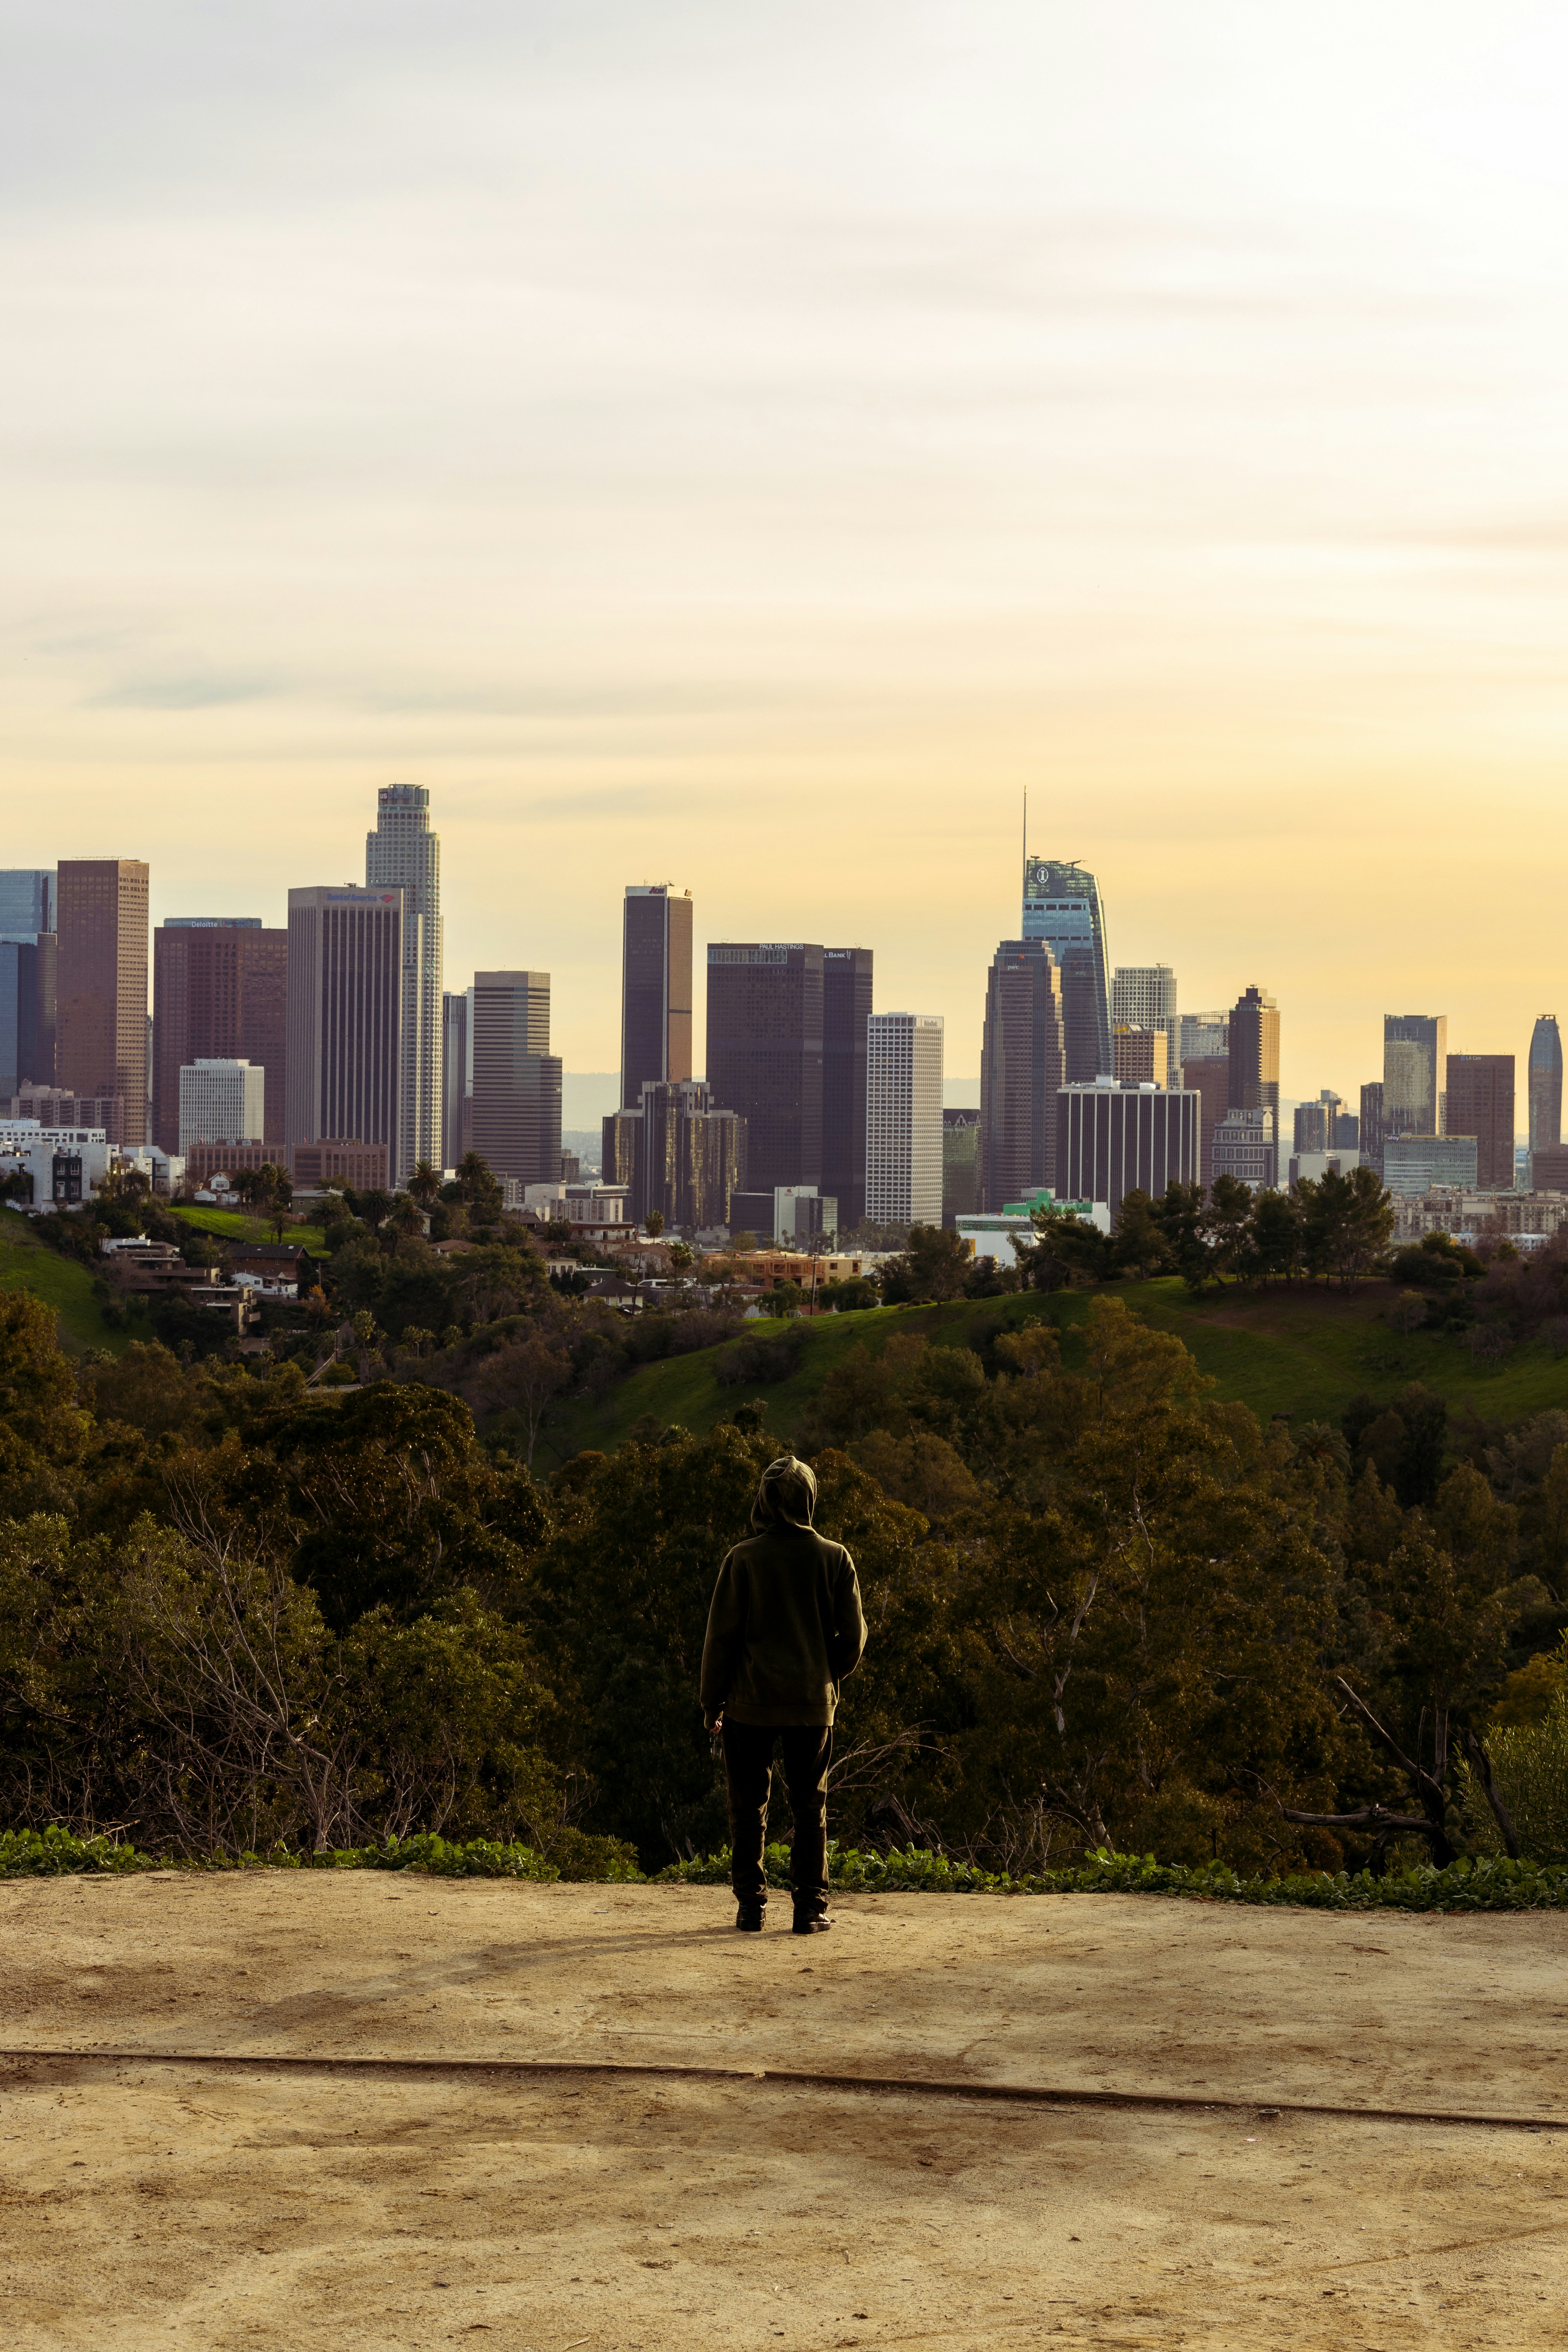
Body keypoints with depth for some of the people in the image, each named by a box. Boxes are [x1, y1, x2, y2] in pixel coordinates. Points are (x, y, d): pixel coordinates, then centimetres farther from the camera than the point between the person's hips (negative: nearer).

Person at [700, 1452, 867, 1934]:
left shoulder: (744, 1559, -7)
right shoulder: (834, 1559, -2)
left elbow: (722, 1634, -6)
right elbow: (852, 1634, 2)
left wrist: (712, 1699, 4)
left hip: (750, 1700, -1)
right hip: (812, 1701, 1)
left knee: (748, 1806, 8)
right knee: (810, 1807, 9)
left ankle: (751, 1907, 6)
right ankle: (810, 1908, 6)